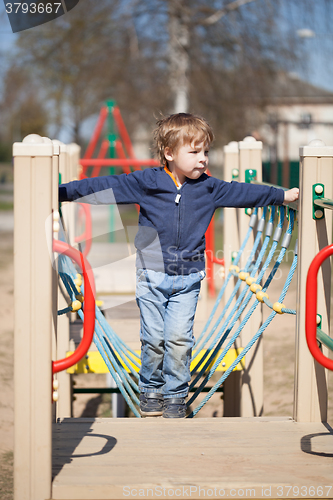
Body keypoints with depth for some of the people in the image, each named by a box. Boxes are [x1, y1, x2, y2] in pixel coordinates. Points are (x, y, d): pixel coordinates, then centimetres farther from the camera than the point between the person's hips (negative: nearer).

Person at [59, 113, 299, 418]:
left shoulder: (208, 188, 4)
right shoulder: (145, 182, -5)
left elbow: (243, 193, 15)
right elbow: (105, 187, -6)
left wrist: (284, 195, 19)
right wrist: (62, 193, -9)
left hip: (188, 279, 1)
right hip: (151, 275, -1)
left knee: (179, 338, -5)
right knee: (153, 338, 2)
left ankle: (175, 395, 11)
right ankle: (151, 391, 22)